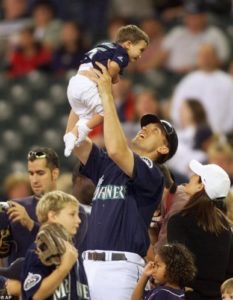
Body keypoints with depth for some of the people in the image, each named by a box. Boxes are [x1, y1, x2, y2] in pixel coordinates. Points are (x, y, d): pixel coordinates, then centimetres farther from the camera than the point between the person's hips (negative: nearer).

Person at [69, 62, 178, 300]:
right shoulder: (106, 165, 21)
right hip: (89, 263, 6)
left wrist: (107, 95, -11)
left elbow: (116, 150, -17)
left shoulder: (152, 175, -1)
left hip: (120, 266, -6)